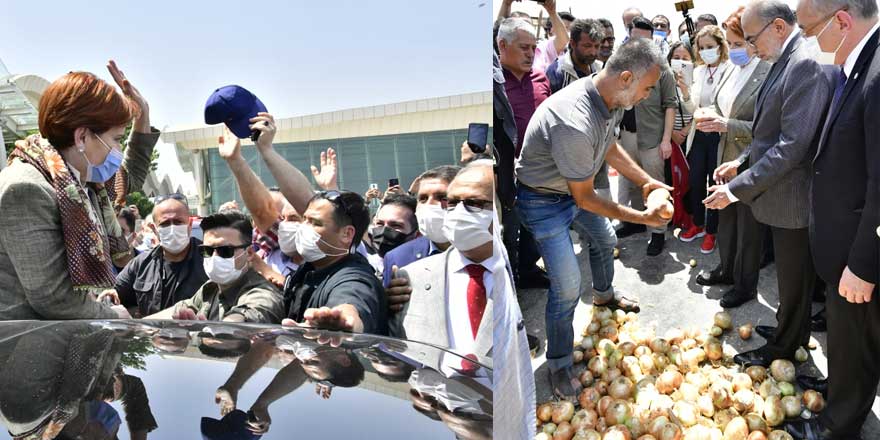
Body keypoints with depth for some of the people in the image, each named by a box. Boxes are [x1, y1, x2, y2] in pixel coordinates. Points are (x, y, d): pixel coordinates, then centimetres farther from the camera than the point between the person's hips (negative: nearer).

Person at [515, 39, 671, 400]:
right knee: (567, 287, -8)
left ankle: (604, 294, 59)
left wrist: (646, 181, 2)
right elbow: (585, 199, -27)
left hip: (575, 188, 9)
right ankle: (559, 364, 14)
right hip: (544, 202, -9)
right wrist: (641, 218, -18)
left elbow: (610, 148, 11)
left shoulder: (612, 100, -11)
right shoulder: (574, 124, -40)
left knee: (605, 240, 28)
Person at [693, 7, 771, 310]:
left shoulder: (769, 73, -19)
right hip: (726, 158, 8)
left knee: (748, 225, 9)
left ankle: (745, 284, 26)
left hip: (750, 164, -8)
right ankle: (727, 269, 40)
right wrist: (712, 118, -3)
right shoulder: (732, 69, 6)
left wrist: (727, 125, -26)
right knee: (726, 218, 21)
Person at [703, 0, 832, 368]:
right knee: (790, 273, 24)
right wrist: (742, 161, 7)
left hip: (793, 198, -9)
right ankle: (794, 333, 43)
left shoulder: (805, 64, -23)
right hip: (780, 193, 9)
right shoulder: (785, 62, 7)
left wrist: (737, 188, -25)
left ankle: (784, 347, 29)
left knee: (794, 278, 10)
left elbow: (791, 146, -28)